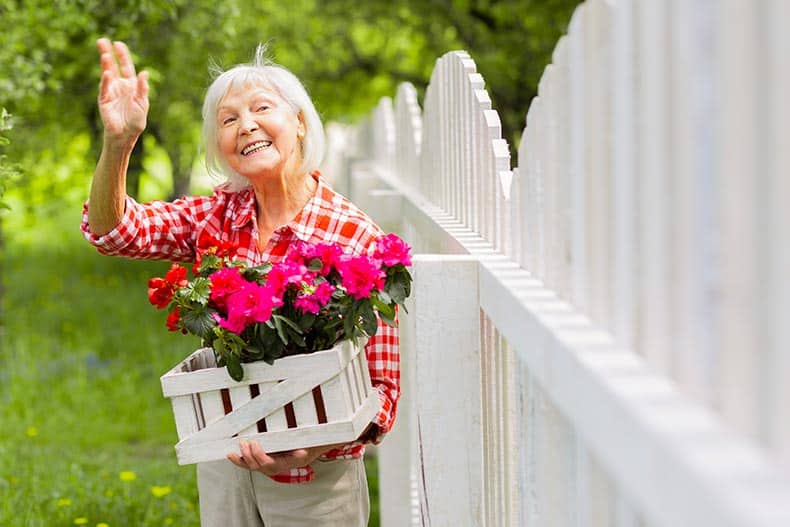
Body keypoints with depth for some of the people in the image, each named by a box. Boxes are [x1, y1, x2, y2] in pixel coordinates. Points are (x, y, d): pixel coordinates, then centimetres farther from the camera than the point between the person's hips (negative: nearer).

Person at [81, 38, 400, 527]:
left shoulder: (357, 238, -16)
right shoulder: (219, 214, -1)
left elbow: (381, 387, -14)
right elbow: (114, 229, -12)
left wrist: (313, 449, -30)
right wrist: (118, 142, -29)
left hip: (314, 481, -4)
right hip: (224, 464, 4)